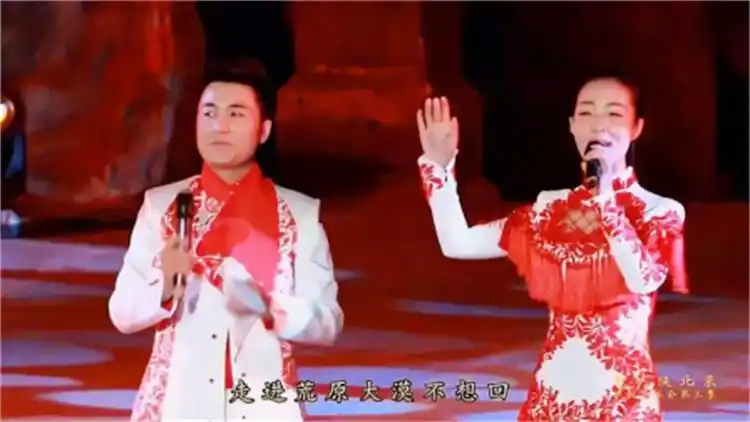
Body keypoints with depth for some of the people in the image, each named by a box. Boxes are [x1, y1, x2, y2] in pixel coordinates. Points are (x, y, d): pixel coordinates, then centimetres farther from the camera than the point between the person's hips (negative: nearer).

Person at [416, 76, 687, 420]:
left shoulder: (659, 211, -3)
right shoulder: (550, 209, 6)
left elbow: (643, 279, -23)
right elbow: (457, 244, 4)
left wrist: (607, 197, -18)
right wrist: (439, 166, -3)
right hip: (552, 393, 3)